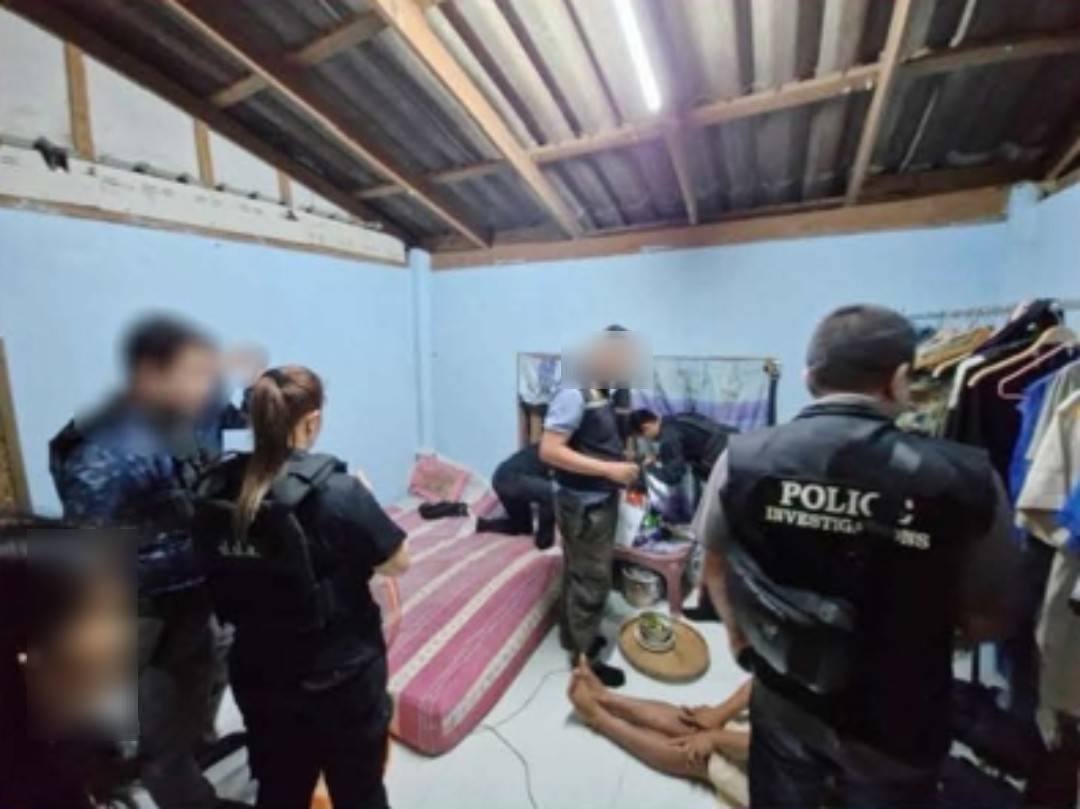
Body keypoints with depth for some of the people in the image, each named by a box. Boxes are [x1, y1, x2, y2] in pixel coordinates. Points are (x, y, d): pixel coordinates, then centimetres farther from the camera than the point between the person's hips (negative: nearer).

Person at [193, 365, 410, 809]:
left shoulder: (215, 491, -9)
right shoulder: (336, 491, -27)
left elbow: (223, 574, 6)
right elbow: (398, 562, -15)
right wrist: (362, 499, -4)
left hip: (258, 675, 5)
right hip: (342, 677, -5)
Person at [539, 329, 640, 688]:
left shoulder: (602, 395, 7)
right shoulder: (574, 394, -21)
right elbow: (549, 451, -27)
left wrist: (625, 463, 5)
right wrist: (609, 469, -26)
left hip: (601, 500, 9)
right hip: (583, 504, -9)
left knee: (579, 573, 22)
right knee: (592, 579, 4)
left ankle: (573, 634, 41)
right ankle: (584, 656, 23)